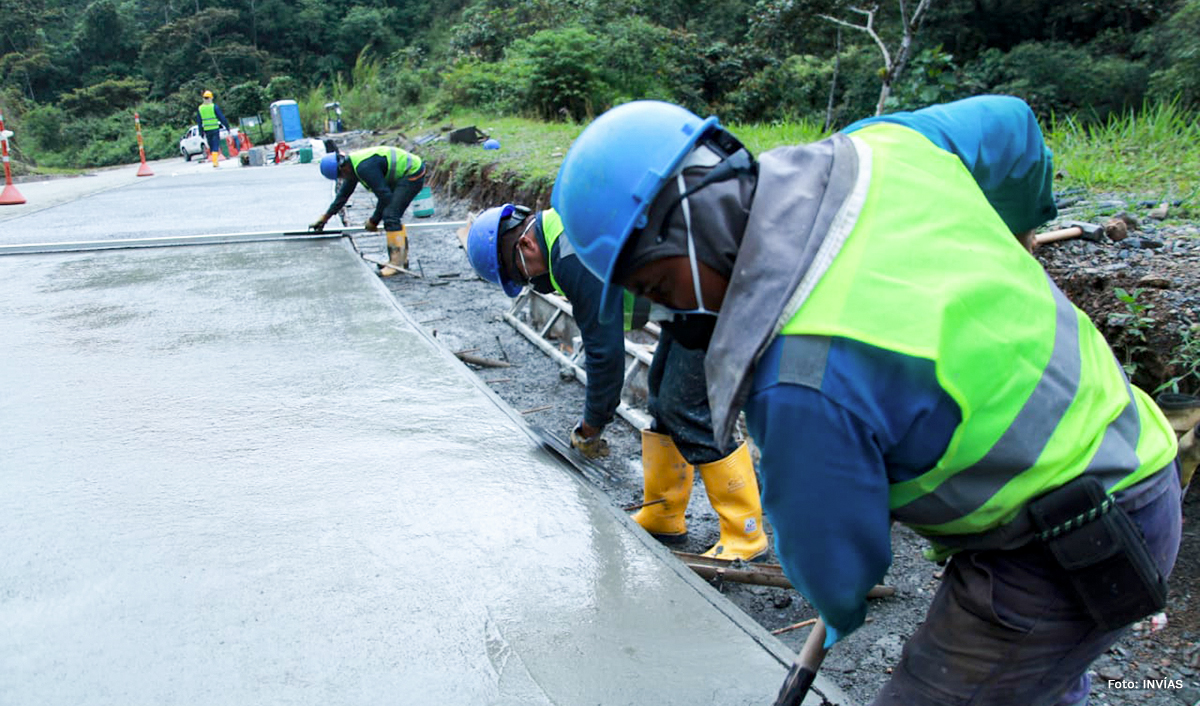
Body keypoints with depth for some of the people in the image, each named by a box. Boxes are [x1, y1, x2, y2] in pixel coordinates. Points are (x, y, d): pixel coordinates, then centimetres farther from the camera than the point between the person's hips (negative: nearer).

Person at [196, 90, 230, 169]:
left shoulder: (199, 108, 6)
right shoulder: (214, 106, -6)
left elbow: (199, 122, 10)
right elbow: (221, 117, -5)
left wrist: (201, 133, 16)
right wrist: (227, 126, 5)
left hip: (206, 130, 4)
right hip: (215, 129, -4)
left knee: (211, 147, 14)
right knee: (215, 146, -5)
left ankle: (215, 162, 17)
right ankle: (215, 163, -15)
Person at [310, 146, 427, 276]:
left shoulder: (364, 167, -25)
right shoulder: (353, 164, 8)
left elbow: (385, 196, -23)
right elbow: (343, 194, 21)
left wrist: (374, 221, -11)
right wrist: (325, 217, 26)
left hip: (412, 174, -11)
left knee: (390, 215, -16)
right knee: (394, 214, 16)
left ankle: (396, 262, -14)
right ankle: (402, 259, 23)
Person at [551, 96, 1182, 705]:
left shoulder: (804, 379, -33)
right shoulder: (878, 149, -11)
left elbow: (830, 559, -17)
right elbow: (1009, 123, 12)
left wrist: (839, 610, 9)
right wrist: (1012, 221, 34)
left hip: (1064, 560, -9)